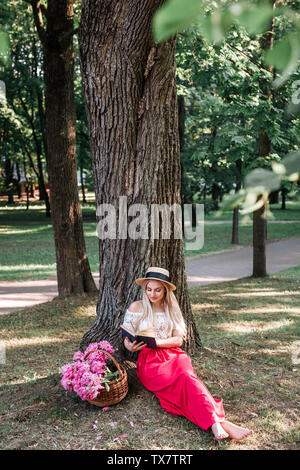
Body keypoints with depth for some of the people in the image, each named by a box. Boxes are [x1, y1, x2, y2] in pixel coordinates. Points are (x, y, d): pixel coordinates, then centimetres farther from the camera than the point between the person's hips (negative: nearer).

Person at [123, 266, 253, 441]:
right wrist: (131, 347, -16)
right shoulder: (136, 308, 8)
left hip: (173, 354, 3)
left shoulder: (171, 308, 15)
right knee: (185, 380, -32)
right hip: (149, 360, -3)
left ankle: (216, 423, -54)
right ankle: (219, 421, -52)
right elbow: (127, 338, 9)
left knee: (188, 376, -34)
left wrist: (156, 342, -11)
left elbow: (178, 339, 8)